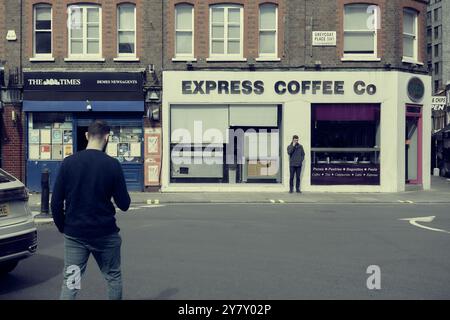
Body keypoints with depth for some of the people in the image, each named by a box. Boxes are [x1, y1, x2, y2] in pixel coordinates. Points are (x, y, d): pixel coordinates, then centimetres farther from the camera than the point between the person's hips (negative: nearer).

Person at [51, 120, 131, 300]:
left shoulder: (68, 163, -3)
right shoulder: (112, 164, -9)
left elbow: (56, 202, -2)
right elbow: (124, 204, -6)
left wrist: (63, 227, 11)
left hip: (74, 235, 2)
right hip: (105, 234, -2)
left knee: (70, 283, 7)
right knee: (113, 278, 16)